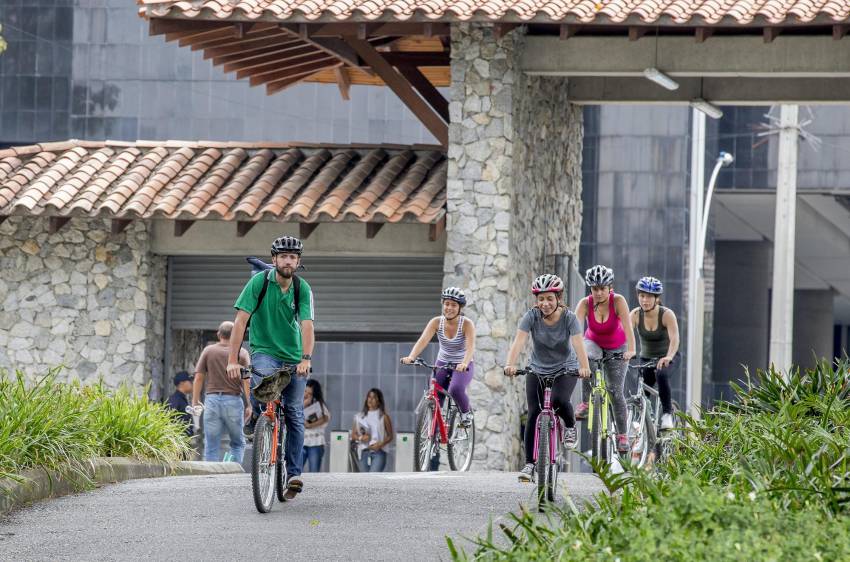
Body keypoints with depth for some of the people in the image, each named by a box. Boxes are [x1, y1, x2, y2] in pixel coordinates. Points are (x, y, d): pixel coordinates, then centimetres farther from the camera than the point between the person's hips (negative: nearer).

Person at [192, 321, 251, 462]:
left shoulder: (208, 350, 5)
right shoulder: (242, 353, 1)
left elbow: (198, 378, 3)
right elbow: (246, 381, -4)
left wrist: (195, 401, 11)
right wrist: (248, 405, 2)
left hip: (212, 399, 1)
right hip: (234, 400, -1)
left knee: (211, 445, 3)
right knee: (238, 443, 12)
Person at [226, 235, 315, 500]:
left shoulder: (302, 289, -6)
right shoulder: (259, 282, -12)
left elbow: (307, 326, -17)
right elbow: (240, 320, -16)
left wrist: (306, 359, -33)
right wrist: (233, 360, -24)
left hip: (293, 357, 2)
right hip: (264, 351, -2)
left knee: (295, 414, 0)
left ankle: (294, 473, 5)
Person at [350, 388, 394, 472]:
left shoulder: (383, 417, 2)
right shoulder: (360, 417, 10)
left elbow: (390, 436, 4)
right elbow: (353, 435, 14)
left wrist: (381, 444, -14)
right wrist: (360, 438, -7)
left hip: (378, 453, -4)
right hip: (364, 452, 4)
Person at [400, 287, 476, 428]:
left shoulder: (467, 324, -18)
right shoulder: (436, 322, -10)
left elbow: (470, 347, -31)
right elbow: (423, 340, -23)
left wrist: (464, 363, -52)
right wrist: (411, 357, -42)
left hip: (462, 367, -3)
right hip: (442, 365, 3)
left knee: (455, 389, -31)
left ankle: (466, 412, 0)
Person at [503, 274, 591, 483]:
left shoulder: (568, 317, -19)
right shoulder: (532, 316, -16)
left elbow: (578, 343, -32)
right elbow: (519, 341, -29)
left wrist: (584, 367, -51)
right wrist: (510, 364, -47)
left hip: (565, 369, -2)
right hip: (538, 369, 2)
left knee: (559, 400, -31)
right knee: (533, 413, -12)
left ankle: (570, 426, 2)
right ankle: (529, 463, -6)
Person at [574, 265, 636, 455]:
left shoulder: (618, 301, -25)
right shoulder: (585, 304, -22)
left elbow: (627, 326, -36)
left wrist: (630, 350, -51)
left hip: (616, 349, -1)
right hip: (594, 344, 1)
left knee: (616, 390, -10)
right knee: (586, 358, -36)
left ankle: (622, 435, 1)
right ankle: (586, 402, -25)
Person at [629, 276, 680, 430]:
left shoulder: (667, 315, -21)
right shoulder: (635, 315, -13)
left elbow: (674, 338, -35)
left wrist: (668, 357, -54)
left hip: (668, 358, -4)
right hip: (646, 358, 4)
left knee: (661, 374, -34)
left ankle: (667, 414, -26)